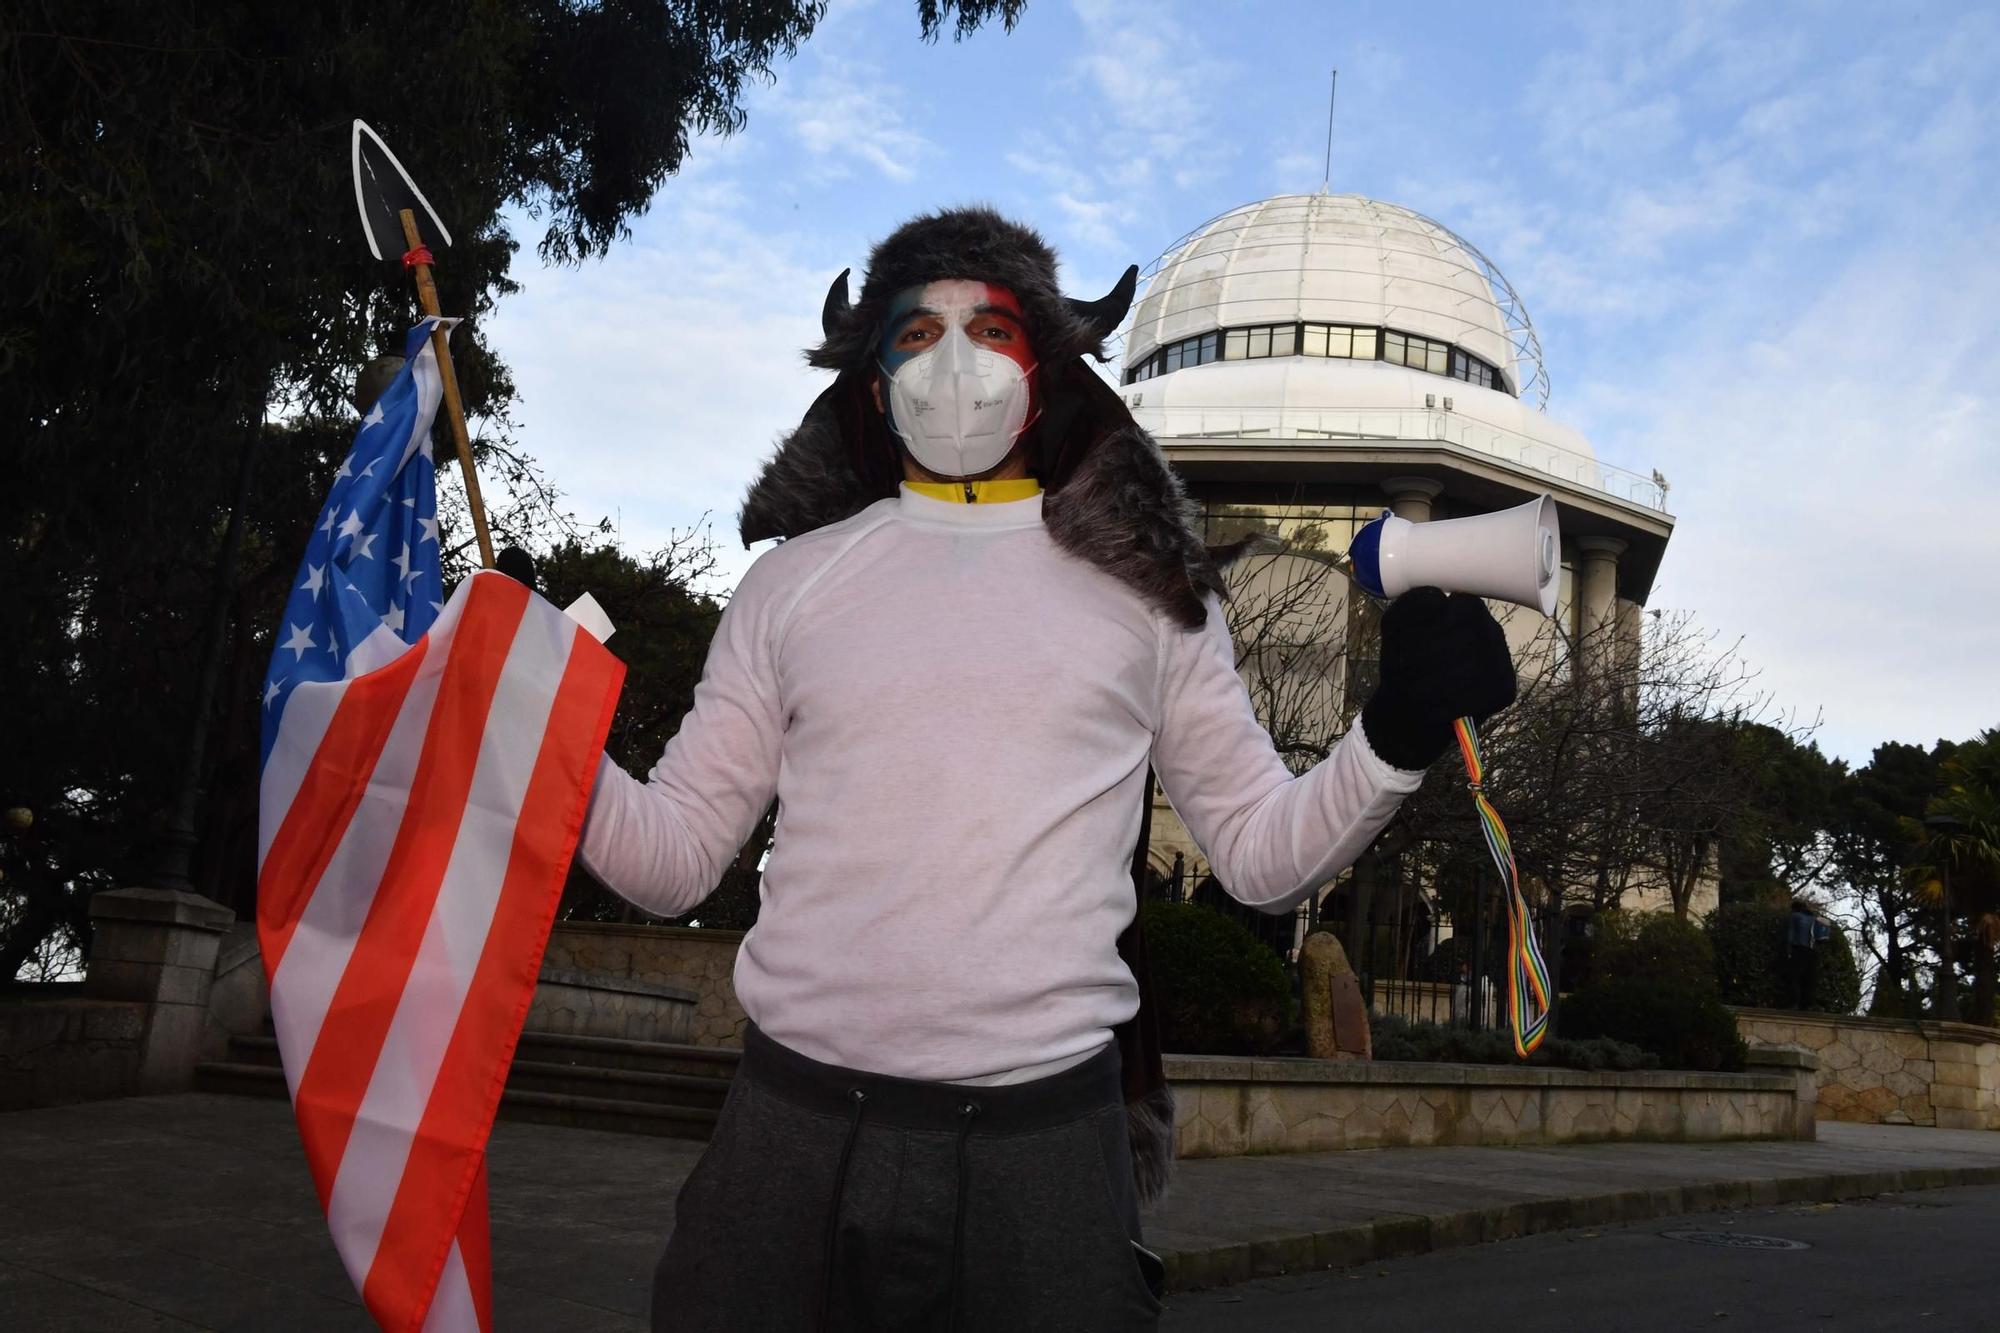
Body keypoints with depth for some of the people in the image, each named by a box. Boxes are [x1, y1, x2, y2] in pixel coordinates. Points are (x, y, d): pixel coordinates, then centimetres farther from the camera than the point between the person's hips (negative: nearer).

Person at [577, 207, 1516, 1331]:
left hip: (1045, 1144, 0)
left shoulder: (1145, 589, 8)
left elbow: (1263, 853, 7)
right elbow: (674, 858, 8)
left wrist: (1397, 738, -9)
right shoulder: (796, 578, 8)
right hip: (796, 1125, 1)